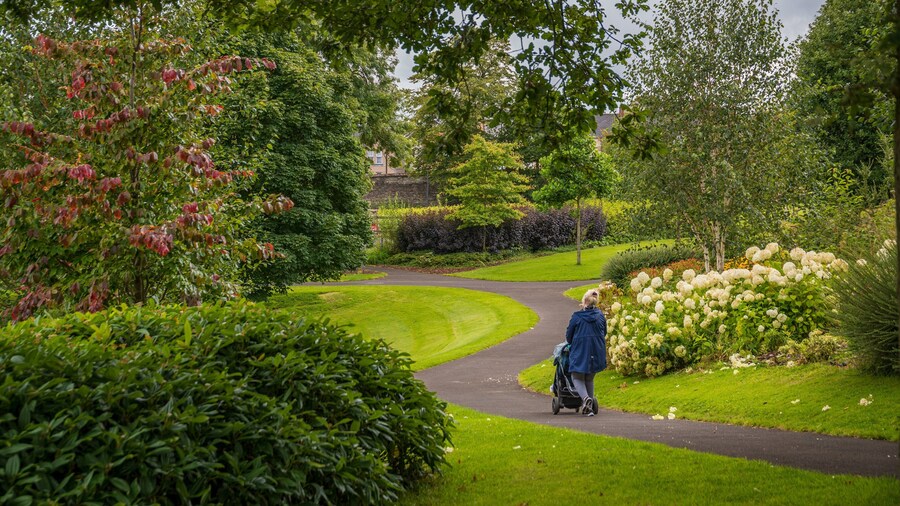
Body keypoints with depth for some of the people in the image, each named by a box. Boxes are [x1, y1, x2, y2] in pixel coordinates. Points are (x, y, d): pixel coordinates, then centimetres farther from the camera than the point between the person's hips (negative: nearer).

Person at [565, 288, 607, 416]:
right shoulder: (601, 316, 1)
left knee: (577, 378, 8)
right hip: (596, 353, 4)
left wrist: (570, 344, 23)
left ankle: (585, 397, -20)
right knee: (590, 379, 18)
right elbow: (604, 334, 14)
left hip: (580, 352, -4)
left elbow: (569, 335, 2)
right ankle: (589, 407, 16)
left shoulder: (577, 316, -9)